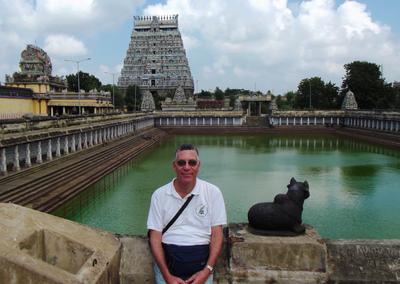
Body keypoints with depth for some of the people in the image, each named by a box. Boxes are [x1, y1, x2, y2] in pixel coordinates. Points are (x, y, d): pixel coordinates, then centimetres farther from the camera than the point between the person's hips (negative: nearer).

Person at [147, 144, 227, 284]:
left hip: (201, 264, 0)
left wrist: (207, 270, -11)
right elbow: (155, 237, -1)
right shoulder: (159, 195, 0)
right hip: (166, 262, 1)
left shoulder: (213, 192, -1)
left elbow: (217, 234, 0)